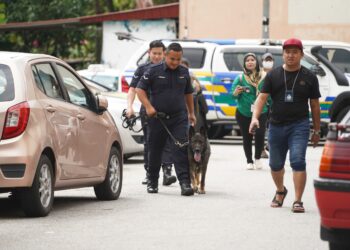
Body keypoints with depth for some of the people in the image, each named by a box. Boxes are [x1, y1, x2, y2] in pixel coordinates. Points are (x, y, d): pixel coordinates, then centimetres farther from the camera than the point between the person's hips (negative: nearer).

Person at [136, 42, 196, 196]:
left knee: (181, 149, -11)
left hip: (179, 117, 1)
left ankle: (185, 183, -17)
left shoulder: (184, 72, 9)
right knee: (155, 150, 8)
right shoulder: (154, 71, -2)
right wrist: (148, 107, -14)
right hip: (157, 117, -1)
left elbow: (188, 93, 22)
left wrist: (191, 113, 24)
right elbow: (140, 89, -3)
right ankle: (152, 182, 23)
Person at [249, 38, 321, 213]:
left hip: (299, 126, -3)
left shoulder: (309, 77, 4)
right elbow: (262, 97, -1)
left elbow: (314, 105, 8)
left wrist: (316, 131, 8)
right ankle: (280, 191, 41)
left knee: (298, 161, -17)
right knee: (275, 164, 14)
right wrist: (255, 117, -17)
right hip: (276, 125, 3)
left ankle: (297, 201, -16)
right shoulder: (273, 75, 6)